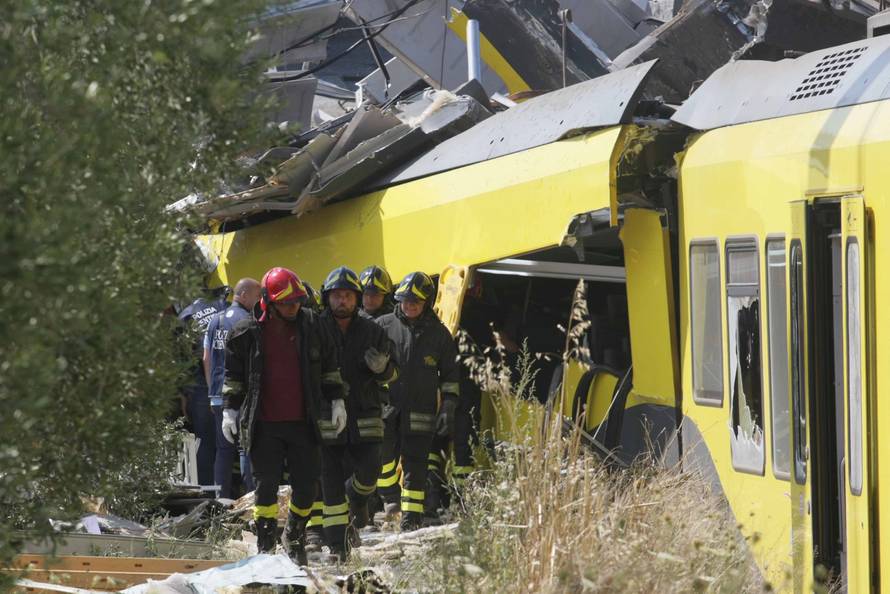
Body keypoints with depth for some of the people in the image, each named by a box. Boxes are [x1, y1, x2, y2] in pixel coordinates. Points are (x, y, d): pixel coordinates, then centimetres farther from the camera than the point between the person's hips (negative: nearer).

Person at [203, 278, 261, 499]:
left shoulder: (215, 321, 12)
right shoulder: (247, 321, -9)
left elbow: (206, 359, 14)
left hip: (219, 396, 6)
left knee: (224, 449, 11)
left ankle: (221, 498, 10)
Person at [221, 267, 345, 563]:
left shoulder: (311, 325, 4)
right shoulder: (248, 332, -1)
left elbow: (329, 366, 14)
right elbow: (234, 374, 8)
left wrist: (337, 401, 11)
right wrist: (230, 409, 4)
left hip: (303, 422, 2)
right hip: (264, 424, -2)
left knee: (306, 483, 3)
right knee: (266, 483, -1)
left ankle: (295, 538, 24)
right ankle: (265, 543, 9)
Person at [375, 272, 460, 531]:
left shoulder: (438, 333, 8)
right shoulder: (384, 325, 5)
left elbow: (450, 374, 13)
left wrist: (448, 408, 4)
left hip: (420, 412, 0)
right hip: (385, 406, 0)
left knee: (415, 466, 2)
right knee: (382, 454, -15)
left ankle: (411, 520, 10)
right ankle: (390, 495, 11)